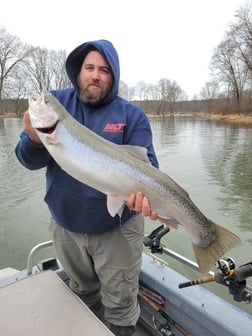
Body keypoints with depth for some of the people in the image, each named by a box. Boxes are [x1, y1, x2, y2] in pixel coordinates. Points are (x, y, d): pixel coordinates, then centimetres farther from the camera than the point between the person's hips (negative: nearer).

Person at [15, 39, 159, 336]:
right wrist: (35, 140, -30)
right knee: (81, 292, 28)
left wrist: (142, 188, -37)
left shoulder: (131, 115, -7)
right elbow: (30, 161, -7)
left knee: (119, 306, 15)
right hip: (65, 225, 3)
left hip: (117, 228, -2)